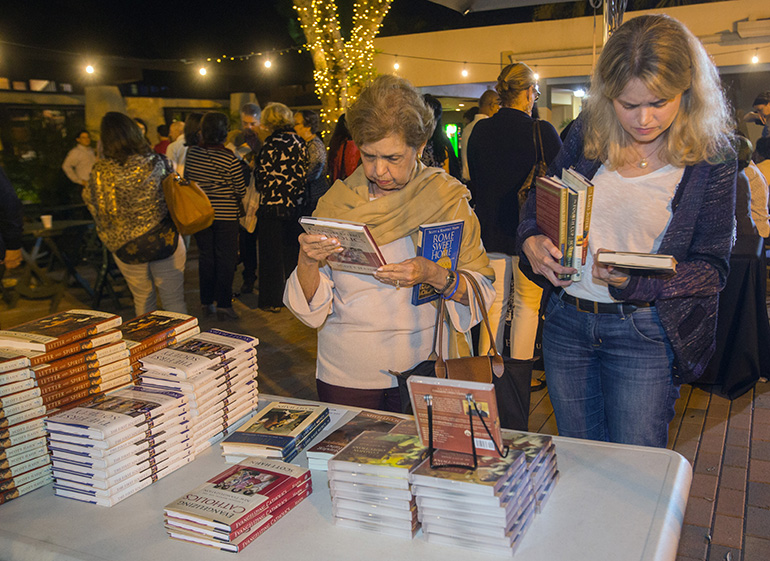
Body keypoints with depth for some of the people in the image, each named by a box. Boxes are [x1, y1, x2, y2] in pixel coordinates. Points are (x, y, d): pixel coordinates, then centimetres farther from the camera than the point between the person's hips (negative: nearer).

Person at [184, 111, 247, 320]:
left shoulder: (192, 152, -1)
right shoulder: (229, 159, -15)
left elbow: (187, 180, 12)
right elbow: (241, 189, -8)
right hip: (225, 214, -5)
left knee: (206, 256, 14)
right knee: (226, 259, 3)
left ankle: (206, 302, 20)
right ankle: (223, 305, 5)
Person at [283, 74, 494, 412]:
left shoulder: (448, 198, -4)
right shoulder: (337, 201, -1)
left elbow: (482, 292, -7)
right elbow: (312, 307, -2)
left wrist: (435, 276, -25)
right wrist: (307, 262, -21)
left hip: (422, 371, -1)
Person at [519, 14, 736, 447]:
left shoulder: (711, 157, -9)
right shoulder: (589, 132, -1)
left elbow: (712, 268, -8)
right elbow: (542, 197, 11)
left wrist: (633, 282, -24)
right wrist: (532, 240, -11)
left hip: (643, 333, -3)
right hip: (567, 322, 3)